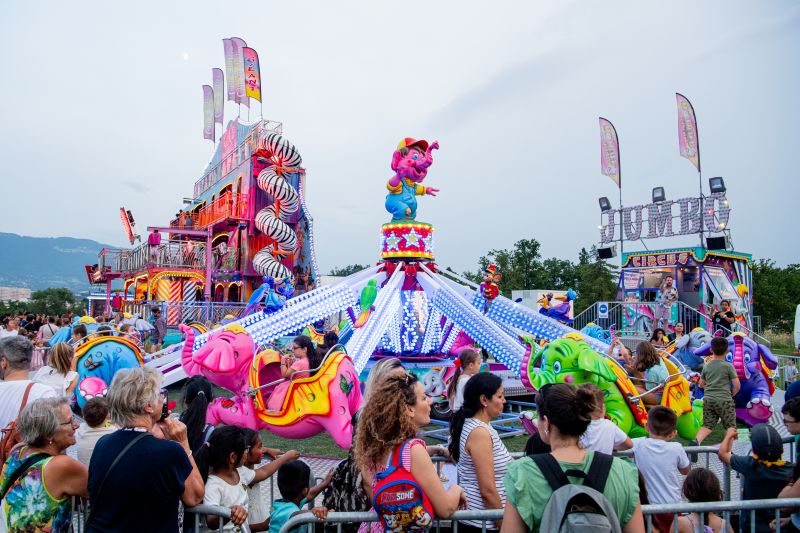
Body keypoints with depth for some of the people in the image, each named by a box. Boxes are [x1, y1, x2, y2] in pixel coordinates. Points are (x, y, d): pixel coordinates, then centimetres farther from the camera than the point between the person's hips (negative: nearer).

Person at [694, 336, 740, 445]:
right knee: (730, 426, 11)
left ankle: (696, 441, -18)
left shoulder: (706, 366, 7)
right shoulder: (728, 366, -5)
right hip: (724, 399, -4)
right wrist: (731, 394, 13)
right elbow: (737, 385, -5)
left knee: (707, 425, 6)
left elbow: (701, 384, 15)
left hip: (708, 399, 4)